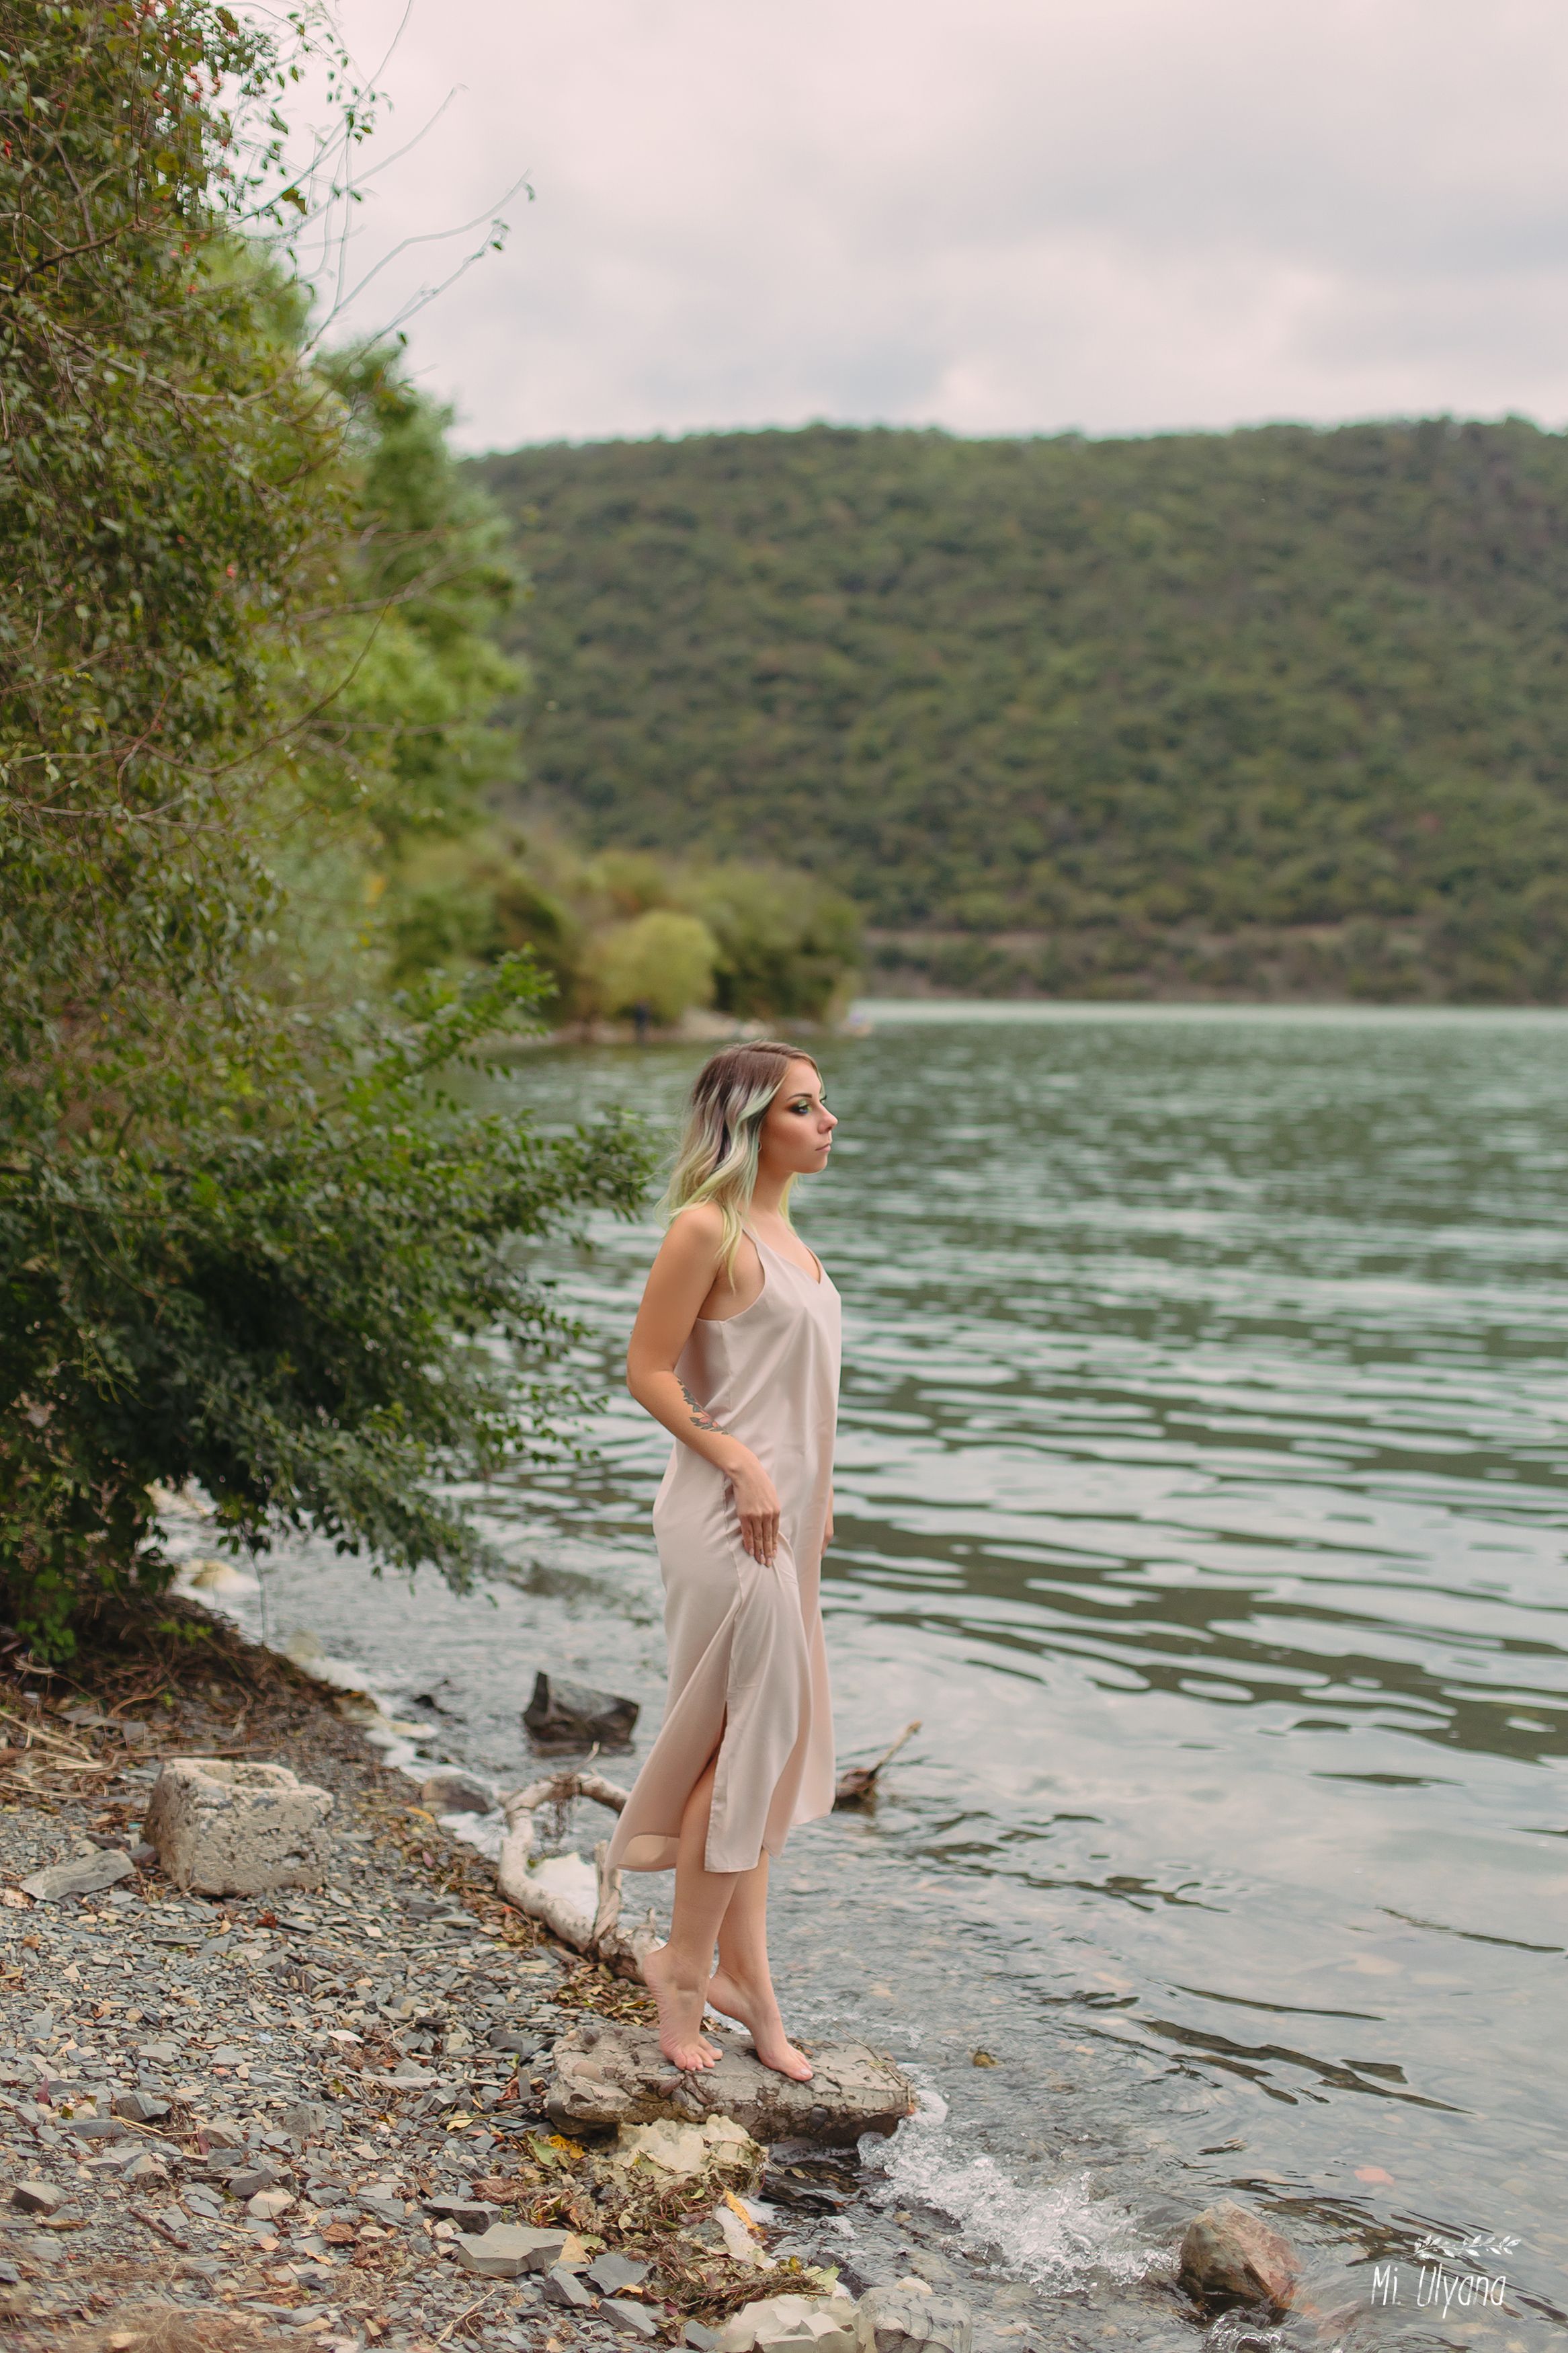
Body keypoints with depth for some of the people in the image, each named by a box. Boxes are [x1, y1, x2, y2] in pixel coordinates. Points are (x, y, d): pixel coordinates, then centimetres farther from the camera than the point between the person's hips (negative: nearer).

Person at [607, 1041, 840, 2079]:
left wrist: (815, 1493, 16)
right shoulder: (709, 1228, -13)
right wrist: (742, 1466, -19)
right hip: (730, 1520, -9)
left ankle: (743, 1971, 23)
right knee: (751, 1738, -3)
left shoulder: (780, 1230, 15)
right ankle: (688, 1964, 12)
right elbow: (649, 1370, -14)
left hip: (783, 1516, 9)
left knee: (767, 1743, 13)